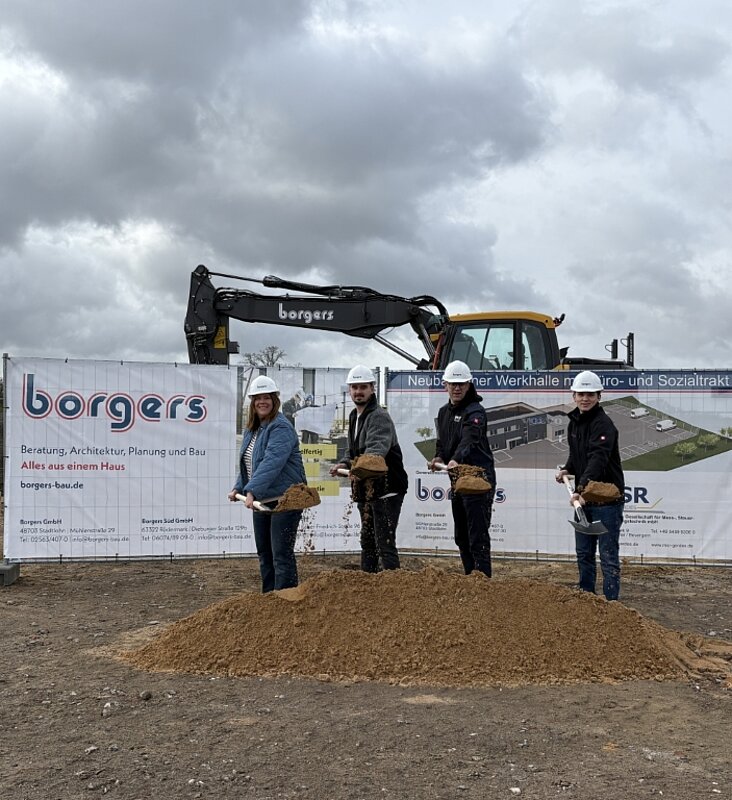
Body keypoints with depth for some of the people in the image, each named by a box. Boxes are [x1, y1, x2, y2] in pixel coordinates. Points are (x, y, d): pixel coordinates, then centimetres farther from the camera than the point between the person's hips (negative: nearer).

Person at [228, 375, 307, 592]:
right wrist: (238, 488, 7)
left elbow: (272, 462, -29)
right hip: (260, 501, 9)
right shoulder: (251, 429, 13)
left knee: (281, 555, -7)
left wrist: (252, 491, -37)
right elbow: (247, 463, 20)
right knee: (264, 554, 16)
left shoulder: (281, 428, -17)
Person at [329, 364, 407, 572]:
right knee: (367, 541, 17)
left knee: (385, 543, -11)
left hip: (386, 489, -10)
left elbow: (377, 447, -33)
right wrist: (345, 464, 4)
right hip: (366, 489, 10)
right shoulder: (354, 416, 16)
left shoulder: (379, 416, -15)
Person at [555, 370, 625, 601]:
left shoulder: (603, 424, -17)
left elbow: (598, 459, -31)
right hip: (584, 497, 9)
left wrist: (581, 489, -43)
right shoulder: (574, 422, 10)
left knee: (608, 555, -2)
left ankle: (610, 602, 4)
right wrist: (567, 469, 5)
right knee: (583, 553, 16)